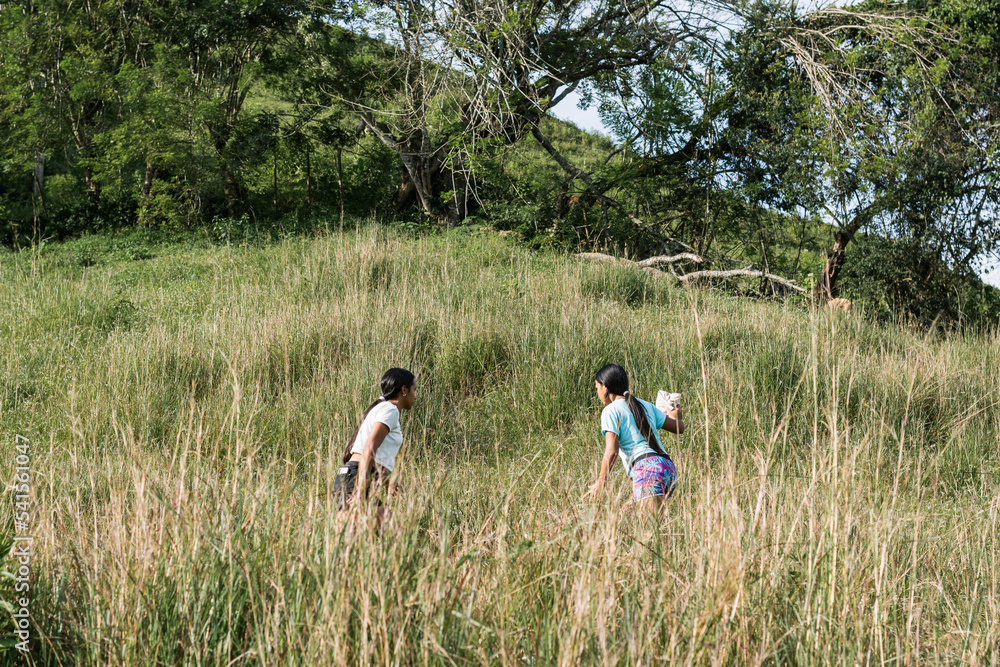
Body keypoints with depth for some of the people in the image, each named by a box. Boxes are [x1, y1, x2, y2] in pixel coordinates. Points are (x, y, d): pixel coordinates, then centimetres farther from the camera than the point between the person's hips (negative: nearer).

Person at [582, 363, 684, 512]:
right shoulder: (645, 405, 23)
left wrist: (600, 482, -2)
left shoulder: (611, 411, 3)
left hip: (647, 469, -8)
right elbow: (678, 428, 27)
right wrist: (675, 417, 50)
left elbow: (611, 451, -8)